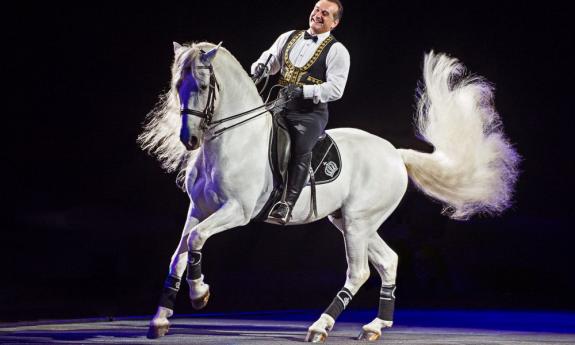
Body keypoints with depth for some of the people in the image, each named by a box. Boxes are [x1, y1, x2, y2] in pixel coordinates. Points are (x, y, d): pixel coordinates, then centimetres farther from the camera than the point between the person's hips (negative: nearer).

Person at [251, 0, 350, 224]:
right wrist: (260, 67, -7)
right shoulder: (289, 37, 17)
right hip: (281, 105, 6)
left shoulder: (337, 51, 0)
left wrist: (304, 91, -22)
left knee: (301, 147, -28)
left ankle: (287, 204, -31)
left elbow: (335, 88, -10)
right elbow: (270, 59, 19)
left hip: (310, 112, -6)